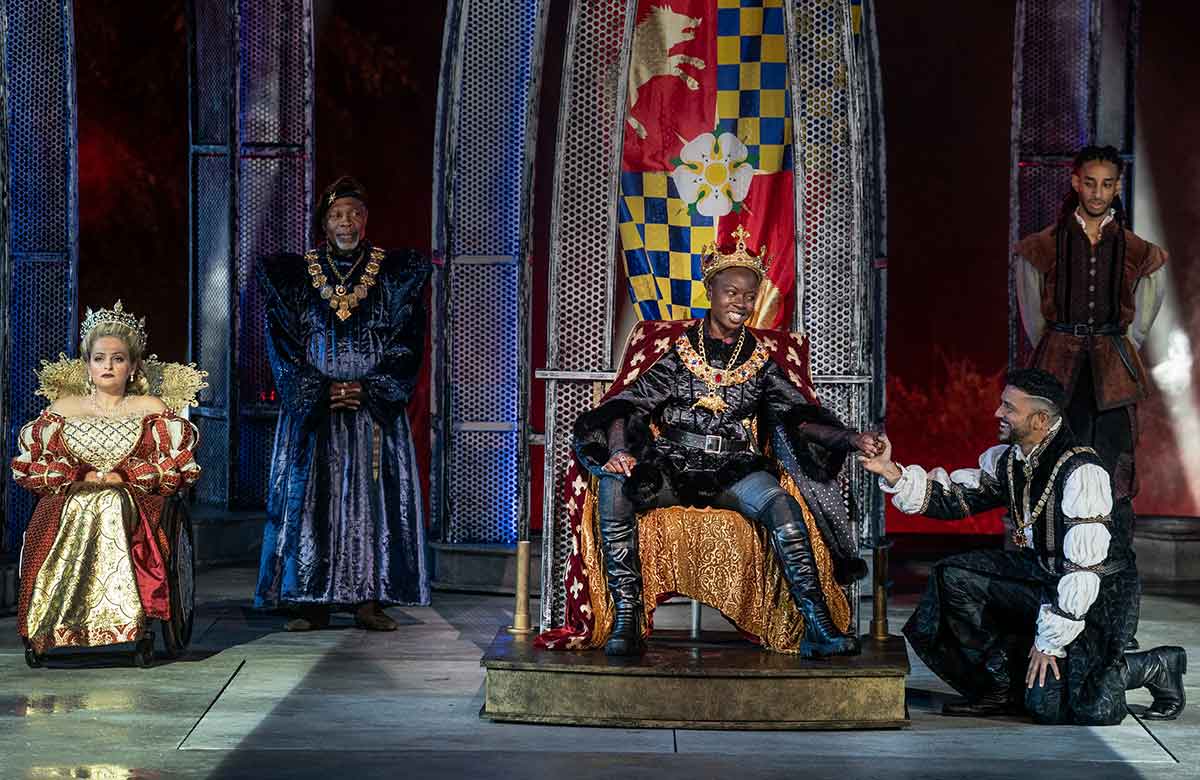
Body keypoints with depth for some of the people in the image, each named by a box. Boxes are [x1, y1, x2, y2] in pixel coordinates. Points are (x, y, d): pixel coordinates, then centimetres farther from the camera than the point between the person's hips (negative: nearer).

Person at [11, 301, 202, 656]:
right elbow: (29, 462, 13)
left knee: (113, 511, -40)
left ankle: (125, 619, -43)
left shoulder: (151, 409, 17)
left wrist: (124, 476, -6)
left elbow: (177, 462, 5)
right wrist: (80, 476, -3)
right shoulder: (63, 407, 22)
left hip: (134, 498, -1)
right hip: (68, 499, 1)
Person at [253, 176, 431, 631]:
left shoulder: (395, 274, 5)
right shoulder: (294, 275, 6)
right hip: (312, 410, 0)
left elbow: (407, 342, 1)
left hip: (377, 410, 0)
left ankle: (369, 601, 1)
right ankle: (313, 605, 0)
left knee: (374, 499, -3)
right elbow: (284, 344, 1)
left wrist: (367, 389, -10)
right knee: (310, 502, -3)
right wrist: (322, 390, -10)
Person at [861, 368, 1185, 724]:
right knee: (952, 577, -4)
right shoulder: (1008, 459, 0)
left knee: (1051, 706, -20)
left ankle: (1154, 667, 4)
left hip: (1099, 591, -8)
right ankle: (1002, 687, 5)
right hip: (1042, 576, 8)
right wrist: (891, 472, -7)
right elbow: (953, 497, 6)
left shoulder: (1081, 471, -25)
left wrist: (1050, 641, -22)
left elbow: (1084, 567, -26)